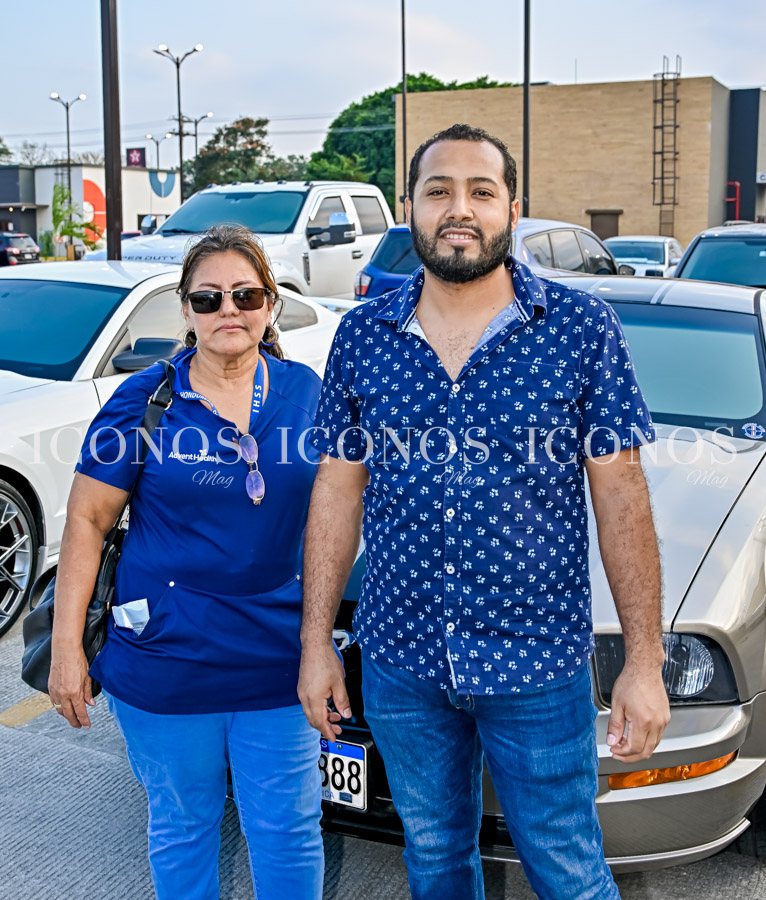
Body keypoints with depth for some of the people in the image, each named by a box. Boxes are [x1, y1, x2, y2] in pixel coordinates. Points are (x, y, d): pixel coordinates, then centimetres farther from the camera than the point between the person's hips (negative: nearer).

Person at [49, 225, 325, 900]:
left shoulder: (305, 392, 1)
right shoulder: (145, 400, -5)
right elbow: (87, 521, -4)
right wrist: (66, 648, -8)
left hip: (279, 663, 2)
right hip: (165, 663, -1)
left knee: (288, 835, 11)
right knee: (182, 832, 16)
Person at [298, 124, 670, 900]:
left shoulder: (581, 328, -7)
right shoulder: (362, 336, 1)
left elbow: (620, 493, -6)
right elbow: (337, 491, 5)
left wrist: (644, 661, -8)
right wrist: (315, 643, 4)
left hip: (538, 661, -2)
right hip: (400, 660, 3)